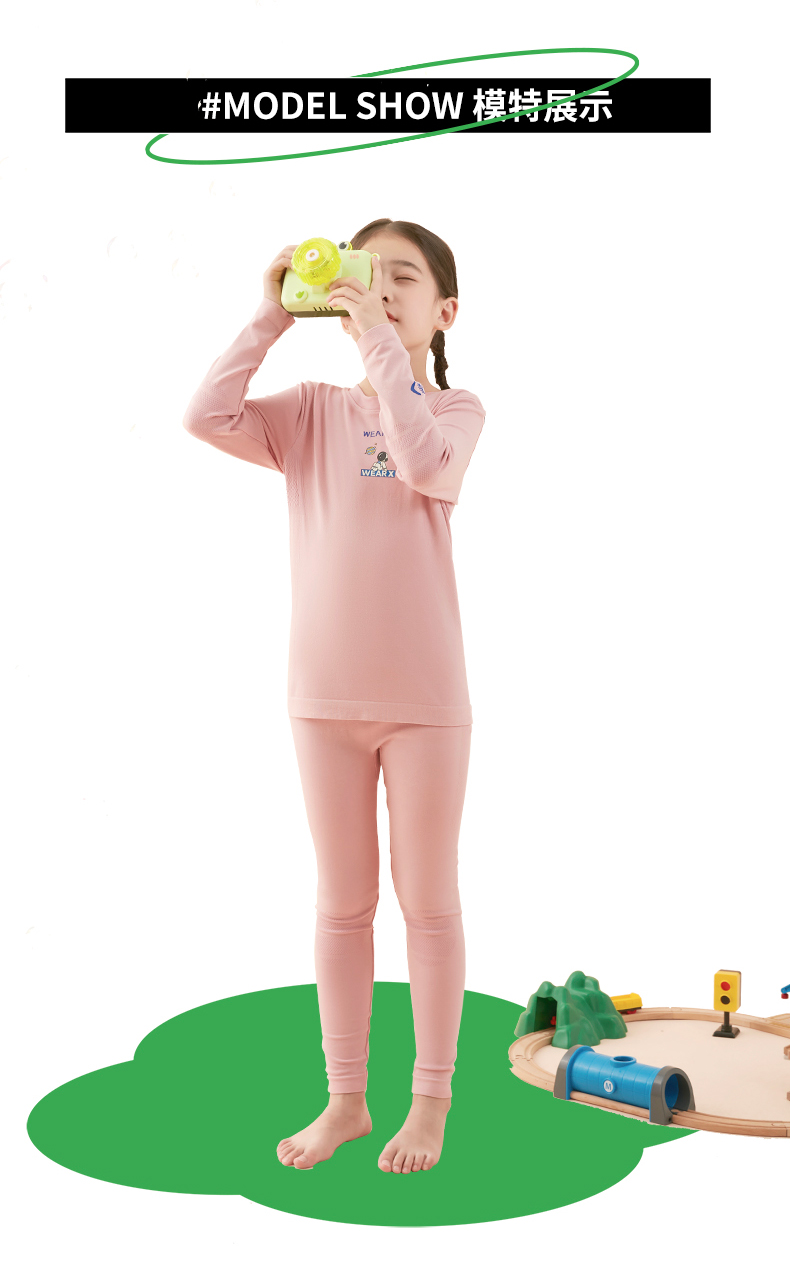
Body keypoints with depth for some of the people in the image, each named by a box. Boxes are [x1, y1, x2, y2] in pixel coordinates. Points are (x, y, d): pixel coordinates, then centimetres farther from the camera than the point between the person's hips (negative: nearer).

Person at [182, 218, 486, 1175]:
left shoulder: (455, 410, -1)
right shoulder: (312, 412, 5)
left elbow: (425, 464, -24)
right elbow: (206, 416, -9)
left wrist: (380, 343, -21)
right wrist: (270, 317, -9)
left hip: (425, 697, -2)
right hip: (326, 694, 3)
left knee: (427, 899, 9)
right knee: (342, 902, 12)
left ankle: (430, 1100, 24)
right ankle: (345, 1099, 26)